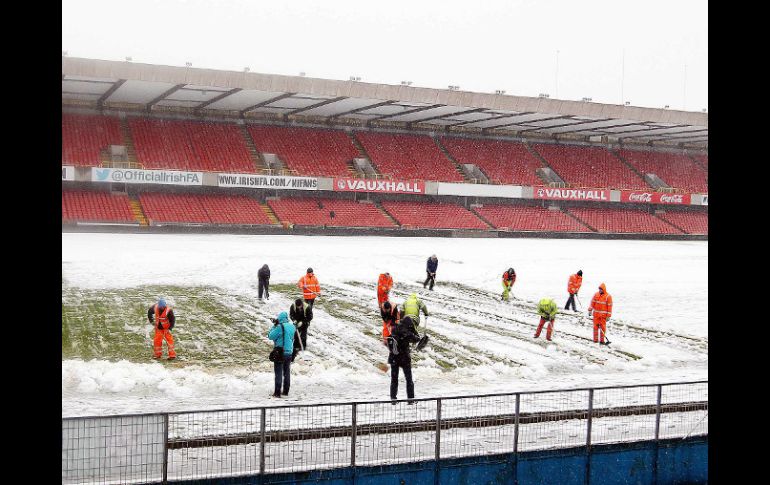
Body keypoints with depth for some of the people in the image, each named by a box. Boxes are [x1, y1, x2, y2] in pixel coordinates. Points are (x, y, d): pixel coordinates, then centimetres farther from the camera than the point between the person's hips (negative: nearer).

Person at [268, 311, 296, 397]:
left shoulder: (280, 327, -18)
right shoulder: (292, 327, 1)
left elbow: (270, 336, -11)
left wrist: (274, 326, -3)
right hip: (289, 353, 6)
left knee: (278, 373, 1)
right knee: (287, 372, 16)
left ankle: (277, 393, 2)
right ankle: (286, 391, 22)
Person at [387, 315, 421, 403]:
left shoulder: (394, 331, -4)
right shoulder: (406, 333, -19)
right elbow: (417, 339, -7)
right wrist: (413, 329, -1)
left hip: (393, 359, 4)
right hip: (404, 359, -4)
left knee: (394, 379, 15)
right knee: (409, 379, 11)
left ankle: (393, 398, 13)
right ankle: (410, 398, 10)